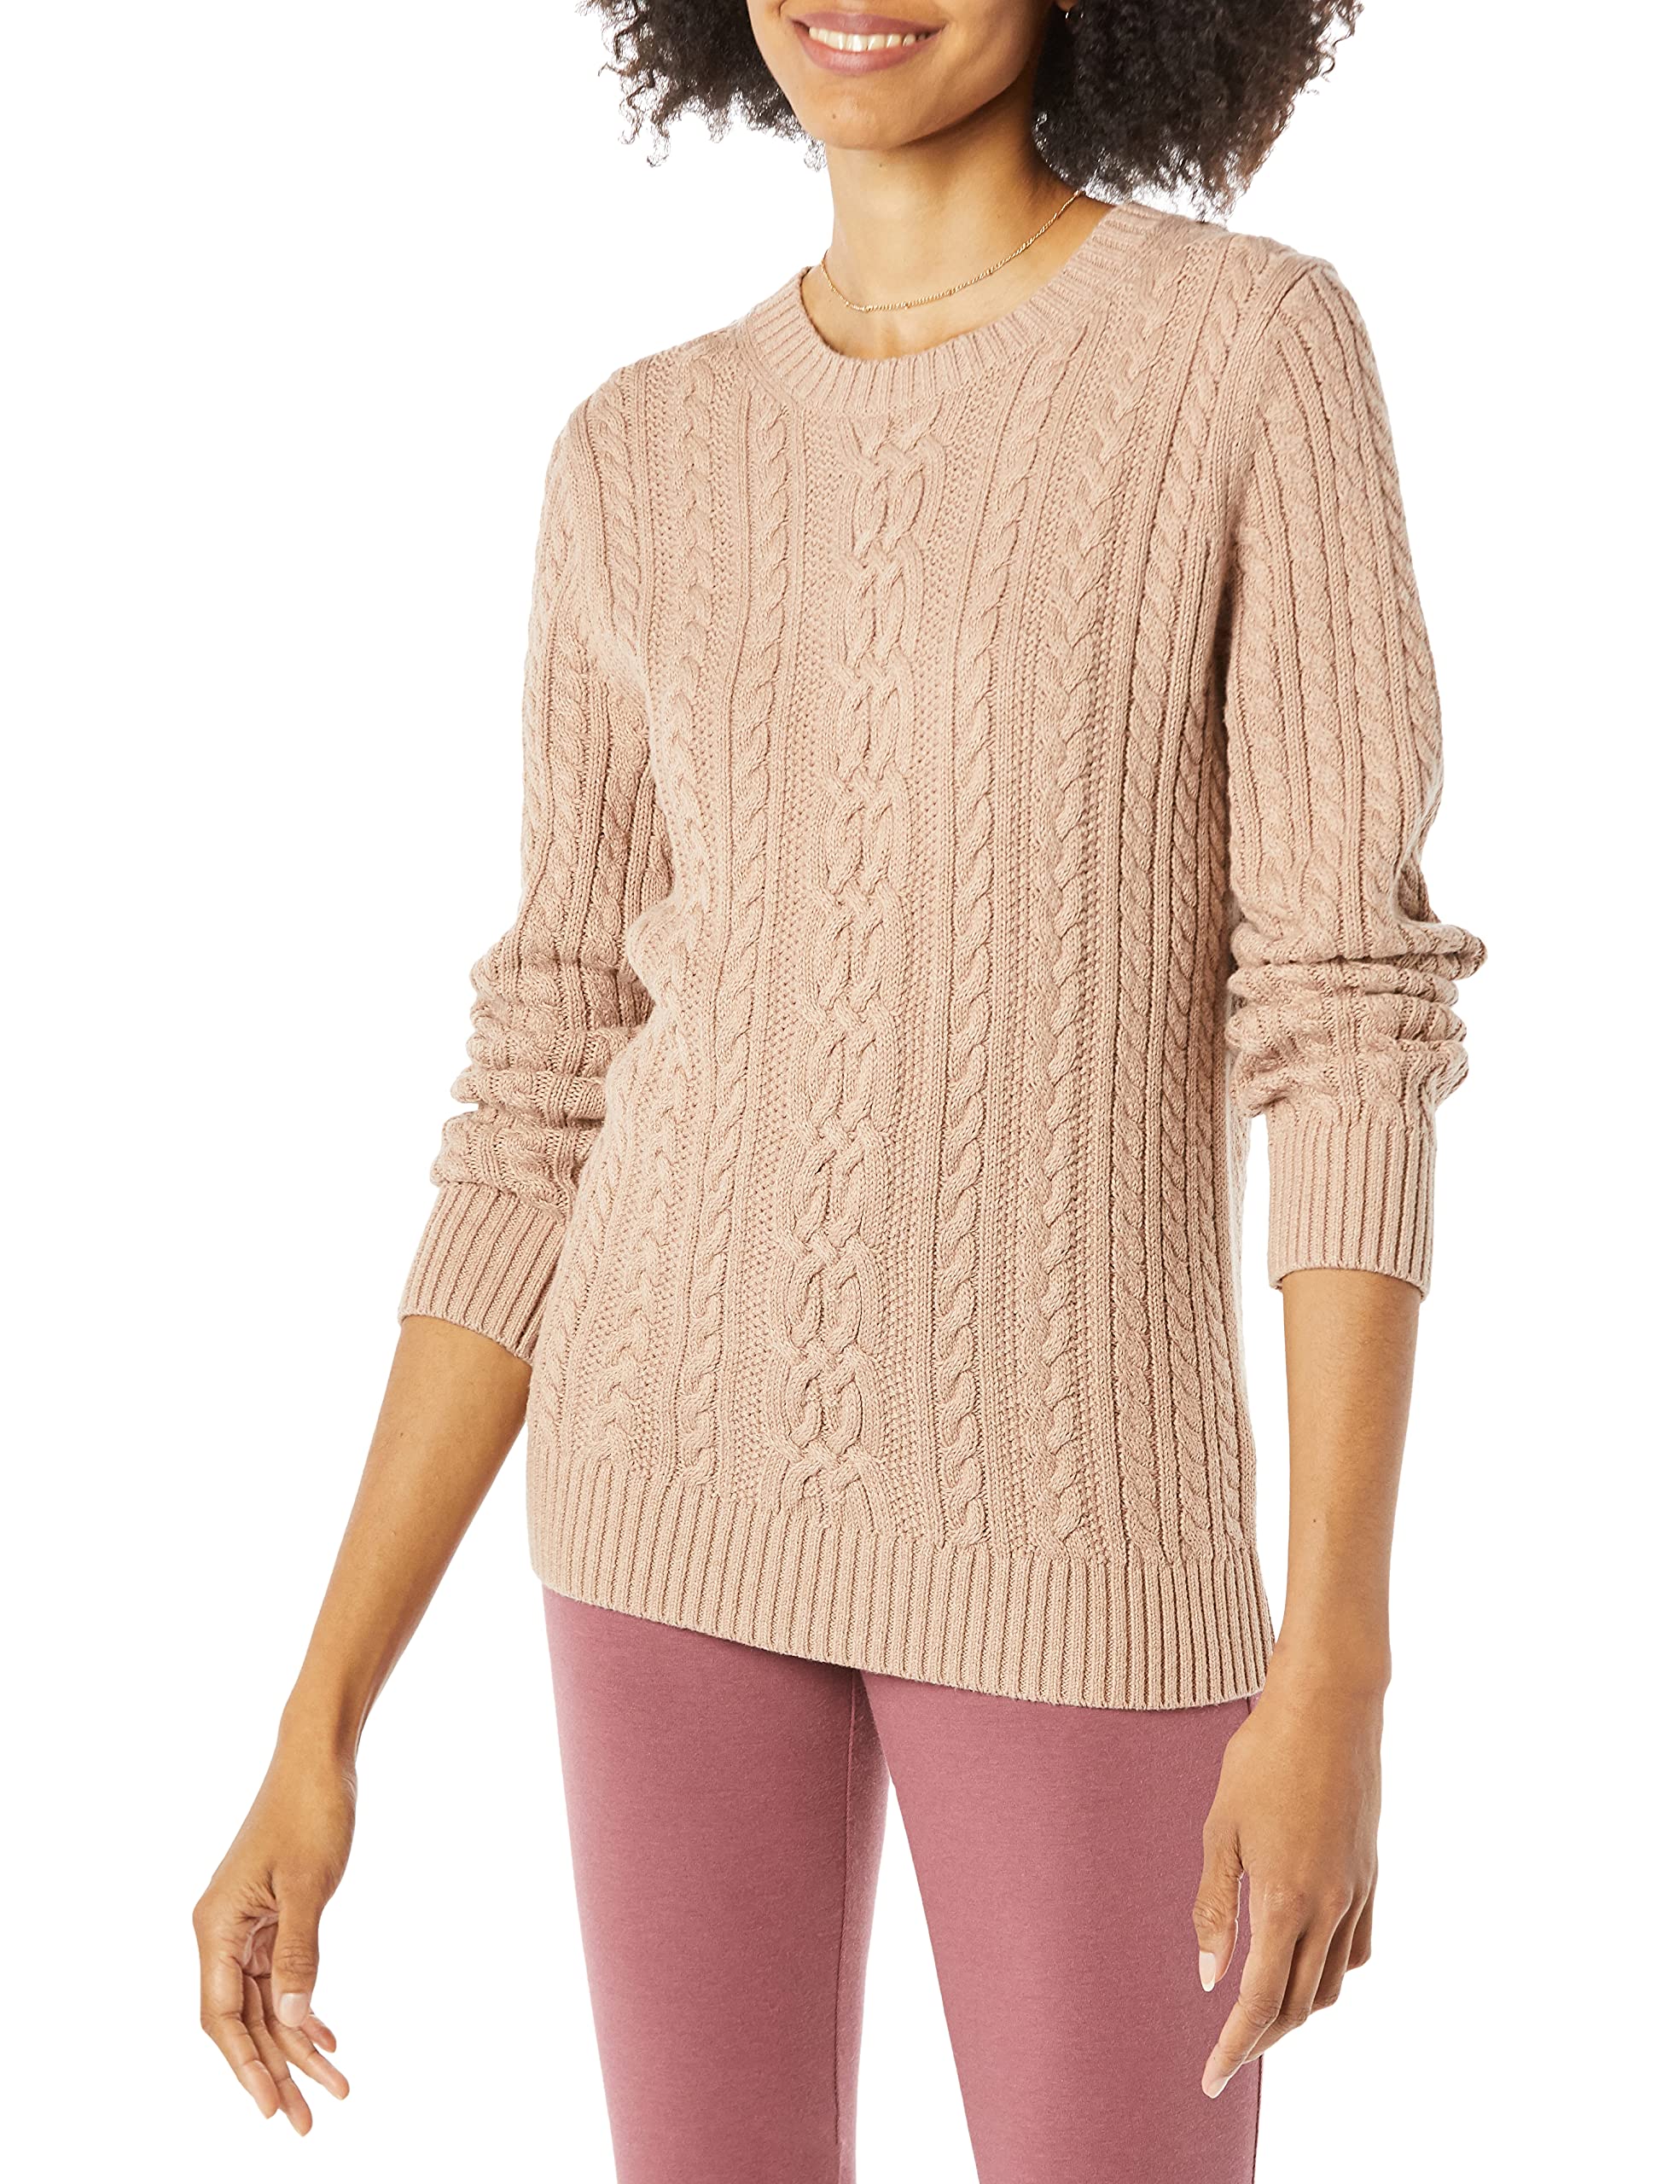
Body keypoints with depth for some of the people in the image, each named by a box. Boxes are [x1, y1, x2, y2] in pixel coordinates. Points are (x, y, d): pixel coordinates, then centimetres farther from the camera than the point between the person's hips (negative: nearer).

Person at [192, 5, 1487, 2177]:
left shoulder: (1259, 342, -7)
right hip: (688, 1464, 3)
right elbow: (552, 1106, 4)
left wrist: (1335, 1670, -19)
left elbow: (1352, 1017, -12)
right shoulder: (639, 462, 3)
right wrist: (318, 1726, 2)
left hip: (1067, 1505, -3)